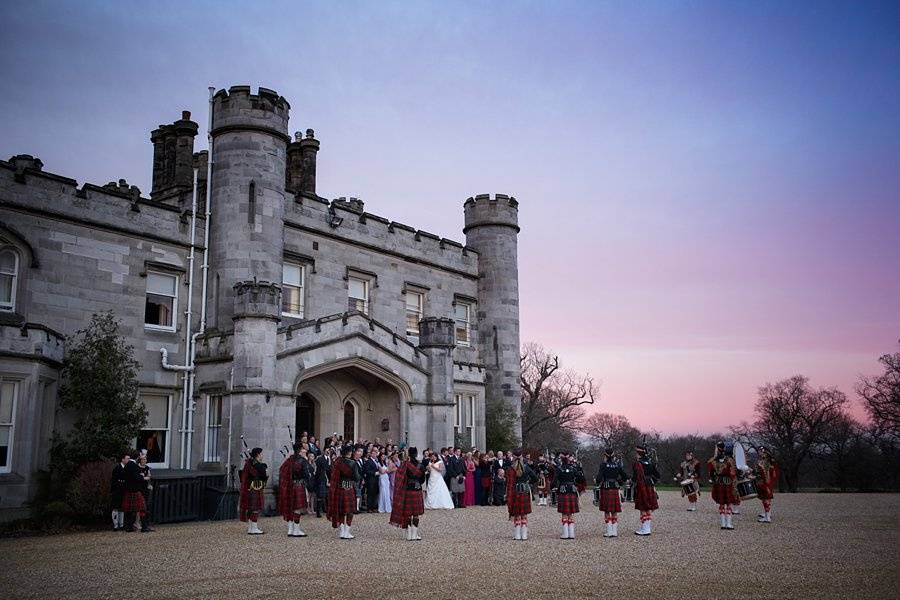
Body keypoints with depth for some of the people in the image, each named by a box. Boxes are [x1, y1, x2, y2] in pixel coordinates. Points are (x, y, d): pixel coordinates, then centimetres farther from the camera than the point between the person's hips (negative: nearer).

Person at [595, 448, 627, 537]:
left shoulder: (603, 464, -9)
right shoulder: (617, 464, 2)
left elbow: (599, 477, -17)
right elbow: (625, 477, 4)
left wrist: (597, 482, 2)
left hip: (605, 489, -3)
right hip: (615, 489, 3)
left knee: (607, 511, 4)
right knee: (615, 512, 10)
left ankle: (609, 532, 3)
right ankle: (615, 532, 11)